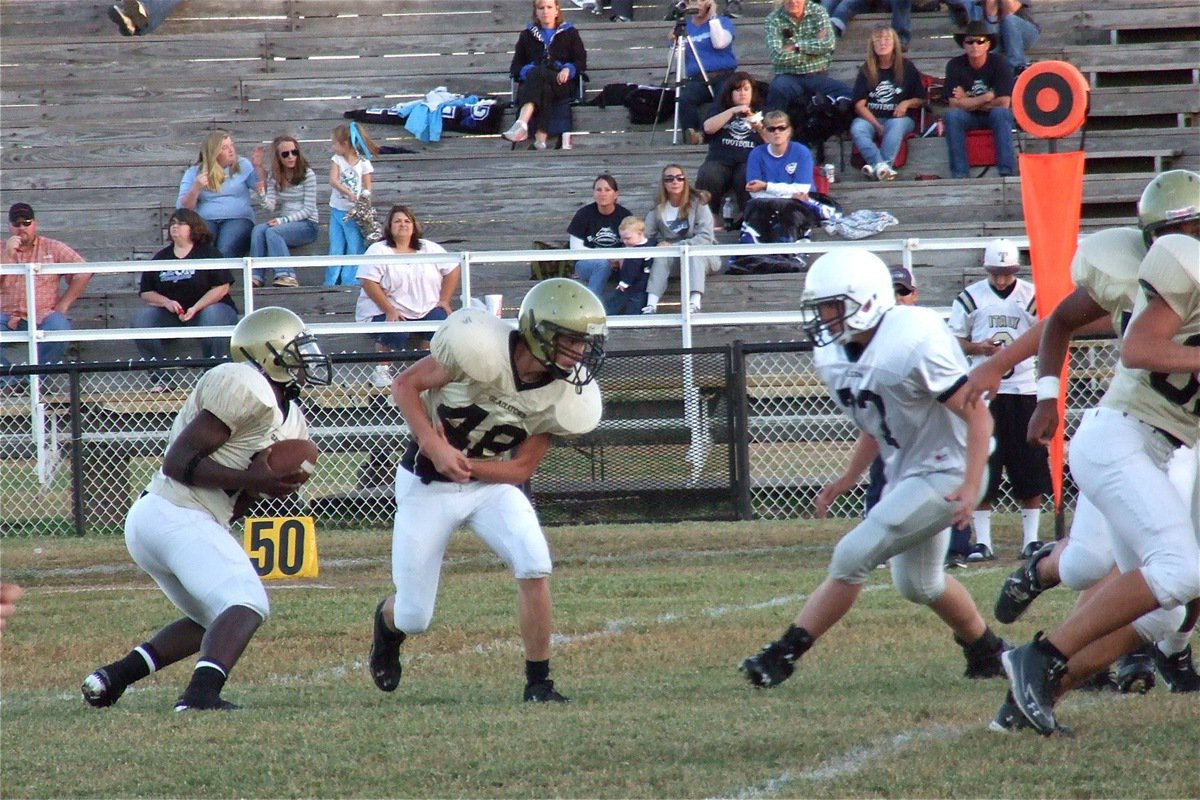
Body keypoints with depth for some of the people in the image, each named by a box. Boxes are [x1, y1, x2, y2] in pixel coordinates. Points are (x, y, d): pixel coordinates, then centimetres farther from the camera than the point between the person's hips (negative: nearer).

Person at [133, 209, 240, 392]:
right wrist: (166, 302, -11)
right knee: (141, 318, -23)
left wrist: (195, 308, -19)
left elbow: (222, 287, -8)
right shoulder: (160, 258, 14)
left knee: (213, 316, -39)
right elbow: (146, 293, 10)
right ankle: (161, 379, -20)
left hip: (205, 309, -4)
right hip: (171, 316, 4)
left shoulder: (208, 253, 1)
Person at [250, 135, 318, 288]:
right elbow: (270, 207, 0)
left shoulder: (307, 174, -5)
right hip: (283, 222, 4)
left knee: (272, 231, -32)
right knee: (258, 230, -26)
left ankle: (287, 275, -40)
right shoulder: (275, 177, 9)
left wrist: (284, 220, -19)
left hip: (306, 224, -4)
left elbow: (308, 209, -8)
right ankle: (256, 276, -34)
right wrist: (261, 194, -21)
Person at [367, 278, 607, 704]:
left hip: (492, 482, 3)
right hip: (427, 487, -3)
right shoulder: (484, 348, -26)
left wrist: (463, 463, -22)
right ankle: (388, 621, 40)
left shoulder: (565, 396, -12)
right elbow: (405, 385, -17)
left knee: (534, 566, -23)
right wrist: (436, 448, -28)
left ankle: (538, 682, -9)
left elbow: (521, 469, -7)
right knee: (413, 618, 2)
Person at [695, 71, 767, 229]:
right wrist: (732, 111, -10)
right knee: (708, 177, -31)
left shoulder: (760, 112, 16)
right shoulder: (721, 109, 18)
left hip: (749, 162, -1)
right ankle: (709, 217, -18)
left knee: (747, 177, -36)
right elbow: (708, 127, -2)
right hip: (721, 161, 1)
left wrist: (760, 129, -14)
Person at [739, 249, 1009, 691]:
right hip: (905, 474, 10)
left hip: (944, 474, -10)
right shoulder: (835, 358, 0)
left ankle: (784, 654, -8)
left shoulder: (913, 343, -26)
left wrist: (971, 487, -28)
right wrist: (849, 478, 10)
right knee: (917, 585, 23)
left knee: (853, 557, -15)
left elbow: (977, 415, -22)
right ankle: (987, 651, 44)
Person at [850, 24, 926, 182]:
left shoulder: (907, 68, 10)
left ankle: (879, 168, -50)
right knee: (857, 128, -32)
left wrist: (906, 103, -8)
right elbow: (859, 105, 1)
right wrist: (877, 126, -13)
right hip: (871, 118, 1)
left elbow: (921, 99, 15)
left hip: (899, 117, -1)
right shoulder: (866, 70, 9)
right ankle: (881, 165, -50)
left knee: (896, 125, -37)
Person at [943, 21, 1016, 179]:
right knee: (952, 115, -30)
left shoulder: (999, 64, -12)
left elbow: (1004, 103, -19)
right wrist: (987, 97, -18)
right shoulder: (955, 66, -9)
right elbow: (955, 104, -17)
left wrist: (969, 102, -15)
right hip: (968, 118, 1)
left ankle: (1007, 170, -38)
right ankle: (959, 174, -34)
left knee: (1000, 113, -35)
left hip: (995, 117, -1)